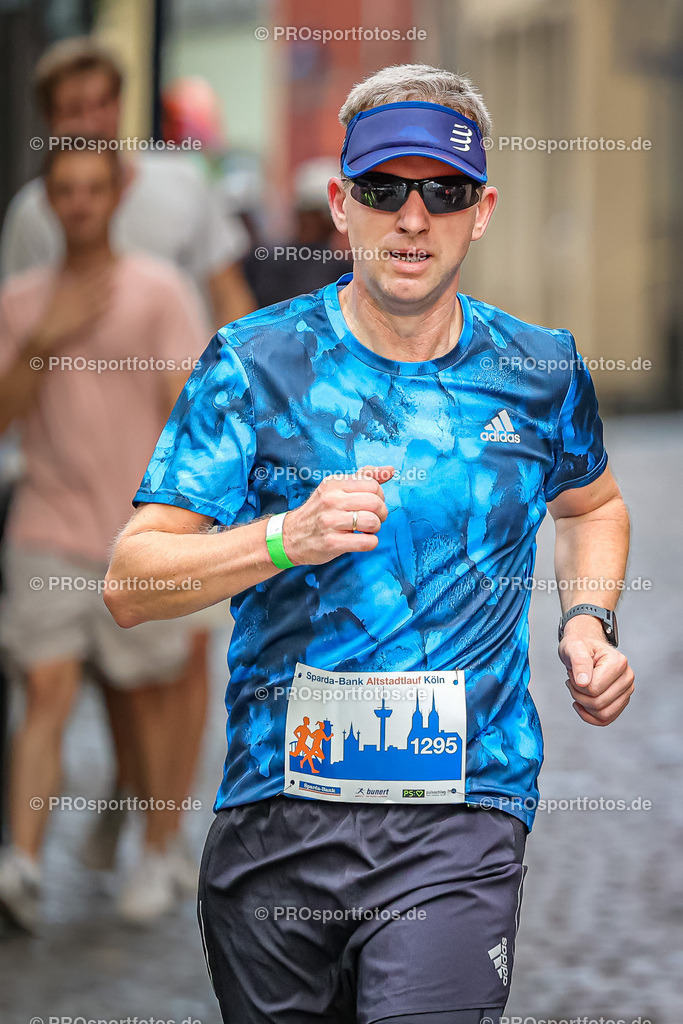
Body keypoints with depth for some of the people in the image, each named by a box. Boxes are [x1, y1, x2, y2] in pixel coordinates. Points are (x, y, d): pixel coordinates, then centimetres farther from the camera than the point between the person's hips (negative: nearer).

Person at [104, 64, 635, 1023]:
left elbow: (591, 506, 29)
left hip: (462, 818, 0)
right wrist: (288, 537, -21)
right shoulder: (255, 366, -1)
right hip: (275, 817, 1)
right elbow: (129, 584, -6)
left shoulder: (542, 373, 6)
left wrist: (588, 620, 9)